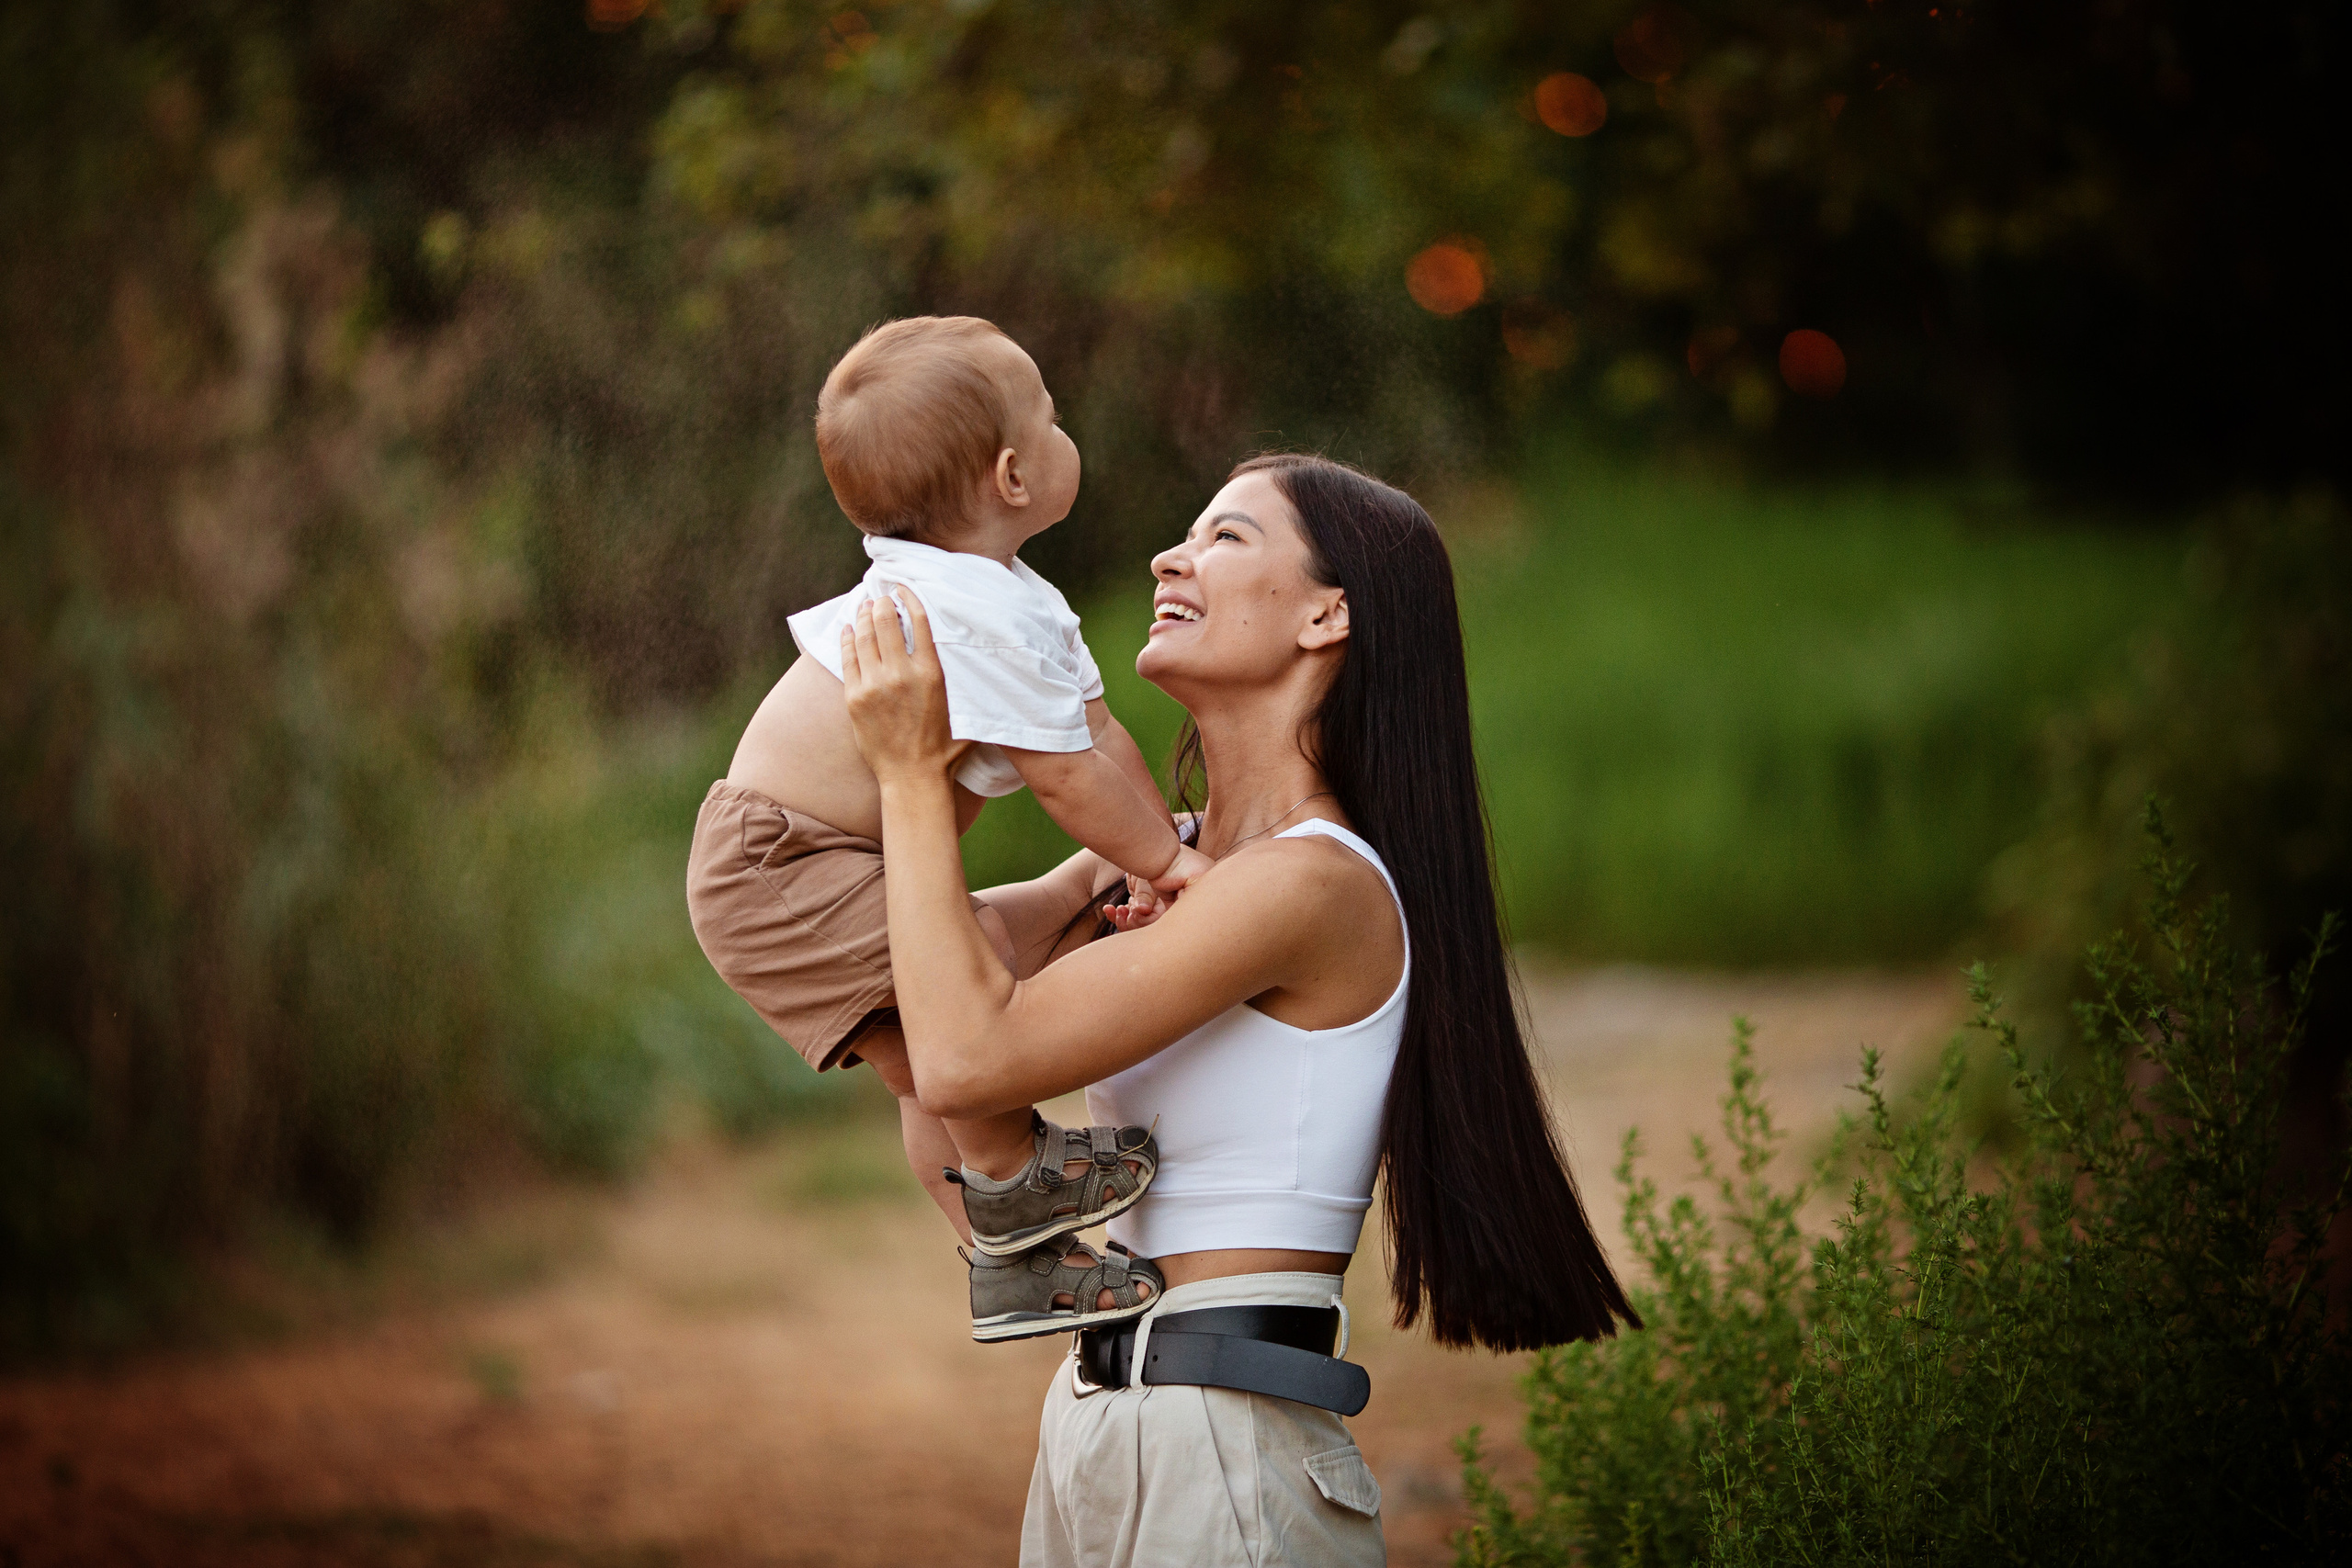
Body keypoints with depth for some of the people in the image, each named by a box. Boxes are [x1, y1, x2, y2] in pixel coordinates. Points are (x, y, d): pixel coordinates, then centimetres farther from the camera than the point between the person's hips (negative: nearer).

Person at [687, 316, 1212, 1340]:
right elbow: (1062, 775, -22)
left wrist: (1167, 850, 4)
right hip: (769, 871, -11)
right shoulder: (969, 618, -27)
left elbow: (1097, 732, 11)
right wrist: (1163, 861, -11)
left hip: (814, 867, 11)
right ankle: (1006, 1178, -11)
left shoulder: (1019, 602, 8)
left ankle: (1014, 1270, 21)